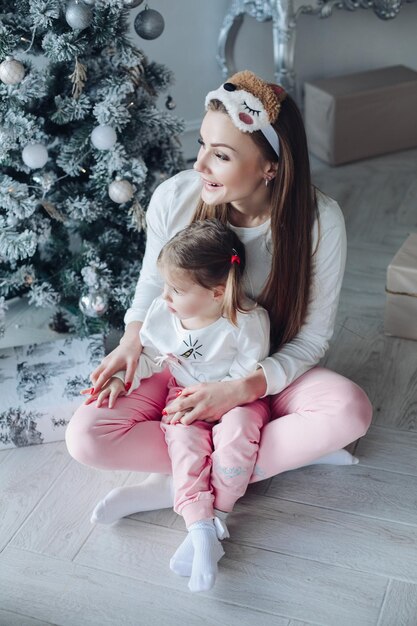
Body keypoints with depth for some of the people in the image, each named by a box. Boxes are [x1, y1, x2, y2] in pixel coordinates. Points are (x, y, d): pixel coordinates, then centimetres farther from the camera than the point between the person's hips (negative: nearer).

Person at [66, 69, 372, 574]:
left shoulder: (319, 221, -23)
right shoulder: (174, 197, -18)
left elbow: (313, 335, -15)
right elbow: (153, 281, 2)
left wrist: (244, 389, -28)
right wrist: (133, 338, -17)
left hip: (265, 374, -1)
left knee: (351, 409, -31)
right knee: (85, 437, -22)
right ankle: (287, 449, -17)